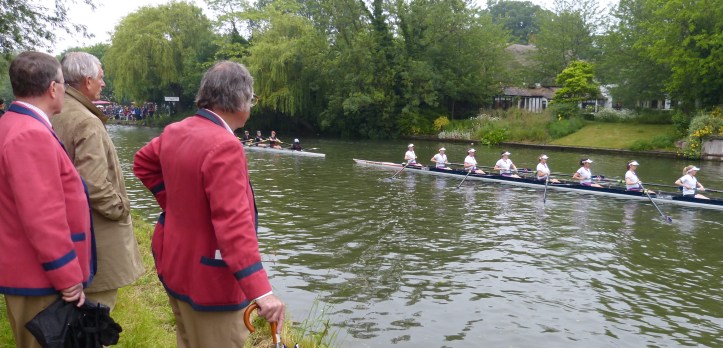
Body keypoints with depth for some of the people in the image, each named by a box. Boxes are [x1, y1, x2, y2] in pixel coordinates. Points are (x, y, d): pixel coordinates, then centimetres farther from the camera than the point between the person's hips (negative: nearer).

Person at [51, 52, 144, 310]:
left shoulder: (55, 115, 5)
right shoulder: (87, 122, -21)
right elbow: (94, 185, -26)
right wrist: (121, 209, -12)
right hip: (95, 231, -9)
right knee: (99, 301, 3)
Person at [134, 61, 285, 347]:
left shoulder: (175, 131, 1)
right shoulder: (224, 146, -26)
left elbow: (143, 163, 20)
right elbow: (233, 222, -34)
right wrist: (261, 291, -36)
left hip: (175, 262, 9)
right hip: (208, 276, -9)